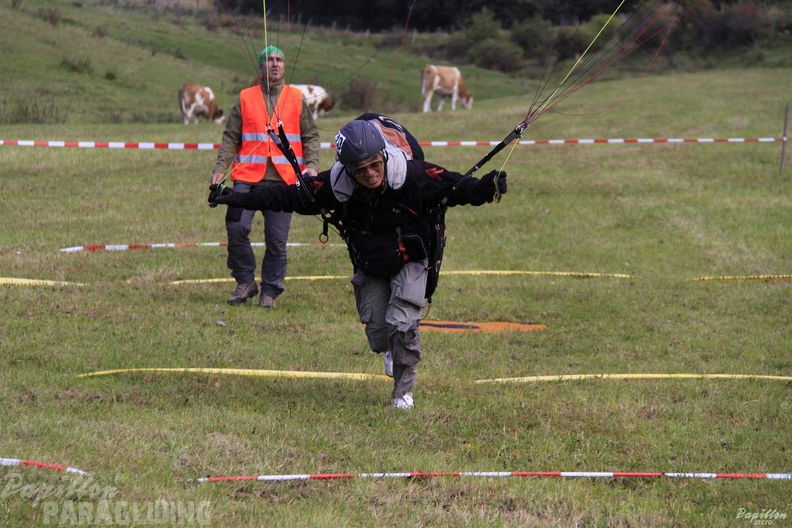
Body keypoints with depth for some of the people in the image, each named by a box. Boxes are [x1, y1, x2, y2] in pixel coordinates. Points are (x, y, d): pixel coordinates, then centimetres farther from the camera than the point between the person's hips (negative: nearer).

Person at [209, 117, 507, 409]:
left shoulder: (414, 176, -27)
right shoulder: (335, 186, -22)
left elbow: (457, 187, -20)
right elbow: (290, 197, -12)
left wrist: (485, 189, -42)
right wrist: (240, 199, -17)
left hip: (410, 262, -2)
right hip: (369, 269, 3)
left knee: (400, 324, -19)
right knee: (377, 332, 0)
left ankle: (403, 390, 4)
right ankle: (391, 350, 41)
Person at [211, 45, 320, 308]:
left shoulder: (297, 99, 12)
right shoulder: (245, 99, 10)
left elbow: (311, 136, 13)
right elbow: (231, 137, 9)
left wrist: (311, 165, -4)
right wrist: (220, 168, -3)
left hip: (283, 180, 0)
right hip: (248, 177, 0)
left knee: (277, 238, -2)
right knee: (236, 227, -15)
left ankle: (270, 290, 10)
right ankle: (245, 281, 2)